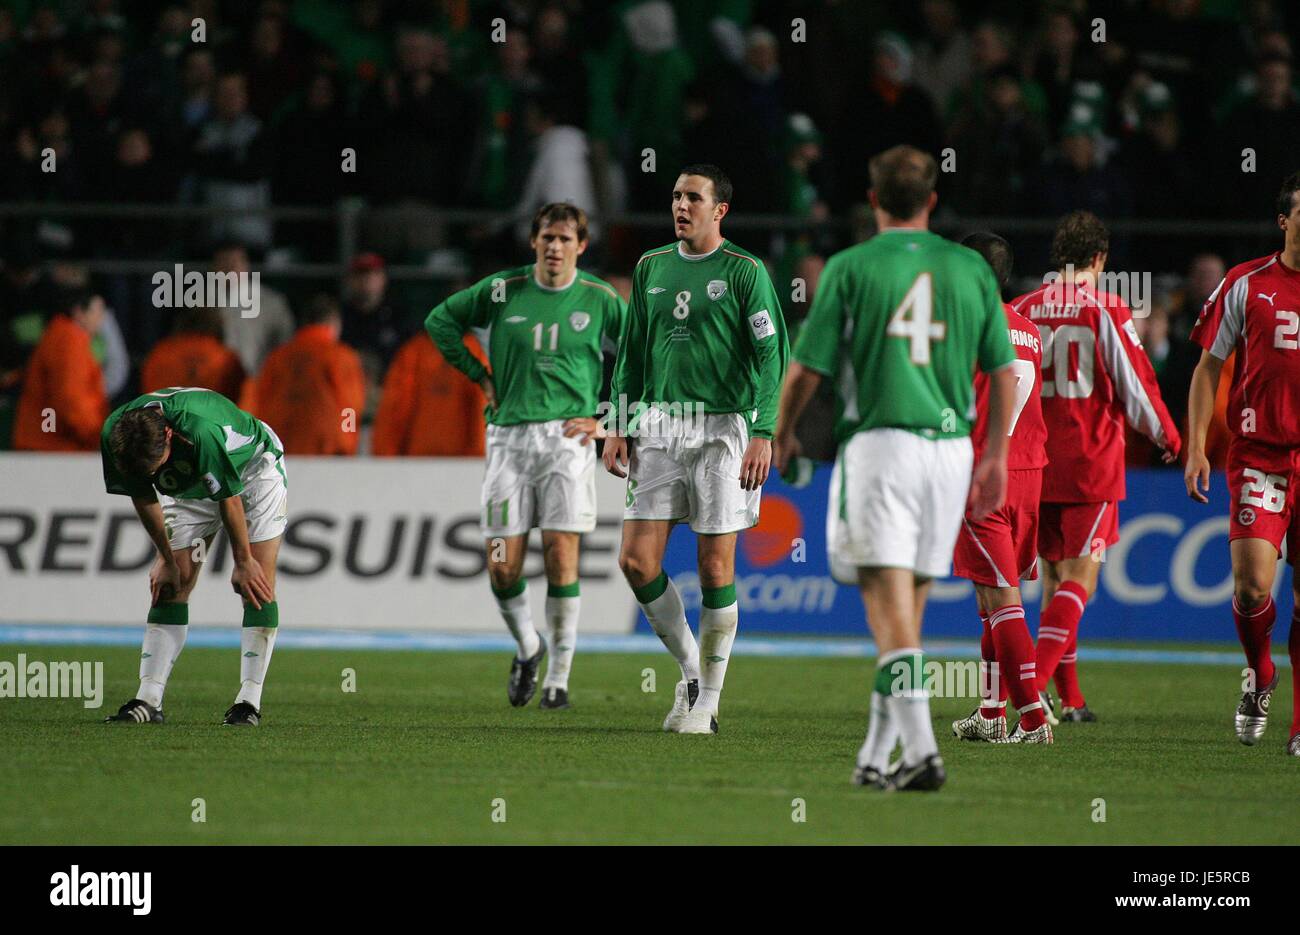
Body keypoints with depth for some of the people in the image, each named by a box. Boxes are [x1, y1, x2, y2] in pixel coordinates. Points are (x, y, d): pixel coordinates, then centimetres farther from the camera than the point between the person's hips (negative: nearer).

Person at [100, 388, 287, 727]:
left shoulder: (202, 432, -44)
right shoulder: (113, 435, -27)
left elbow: (230, 497, -29)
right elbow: (143, 497, -10)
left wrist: (243, 562, -17)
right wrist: (167, 559, -3)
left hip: (253, 471, -5)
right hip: (189, 487, 5)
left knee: (256, 583, -14)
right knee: (172, 586, -4)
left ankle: (249, 701, -14)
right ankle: (148, 701, -7)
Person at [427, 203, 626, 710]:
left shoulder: (600, 299, 2)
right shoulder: (502, 289, 2)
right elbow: (440, 320, 15)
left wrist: (602, 417, 4)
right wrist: (480, 376, 9)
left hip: (567, 437, -1)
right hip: (509, 436, 1)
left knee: (561, 555, -9)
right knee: (503, 565, -2)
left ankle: (559, 676, 0)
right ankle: (527, 647, 25)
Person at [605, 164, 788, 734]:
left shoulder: (743, 272, -4)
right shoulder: (651, 268, 12)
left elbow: (771, 356, -6)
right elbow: (631, 351, 18)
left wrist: (762, 435, -14)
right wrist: (618, 427, 11)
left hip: (721, 430, -5)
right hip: (659, 427, 5)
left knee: (715, 569, -2)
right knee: (636, 560, -4)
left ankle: (708, 700, 8)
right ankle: (690, 670, 15)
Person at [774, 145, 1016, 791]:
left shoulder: (851, 268, -2)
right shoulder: (971, 269, 8)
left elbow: (807, 369, -1)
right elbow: (1004, 373, 9)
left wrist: (783, 434, 16)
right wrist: (995, 456, 18)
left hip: (879, 442, -4)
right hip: (950, 447, 4)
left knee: (889, 605, -8)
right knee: (908, 605, 12)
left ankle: (921, 749, -21)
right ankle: (878, 754, 17)